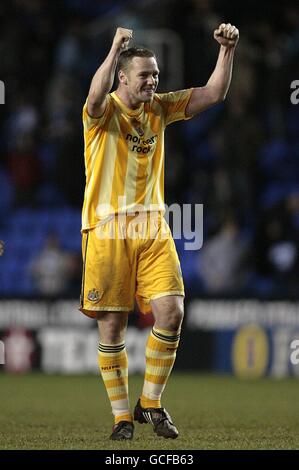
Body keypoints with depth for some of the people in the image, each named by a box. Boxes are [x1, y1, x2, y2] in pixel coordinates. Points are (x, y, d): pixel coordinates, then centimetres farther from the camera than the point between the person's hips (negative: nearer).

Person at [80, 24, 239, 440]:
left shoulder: (158, 108, 10)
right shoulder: (103, 112, -6)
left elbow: (213, 94, 6)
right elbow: (96, 96, -31)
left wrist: (227, 51, -7)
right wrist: (116, 47, -38)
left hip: (152, 227, 4)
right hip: (108, 228, -4)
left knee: (171, 312, -8)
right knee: (112, 324, -1)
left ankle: (150, 404, 8)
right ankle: (122, 417, 9)